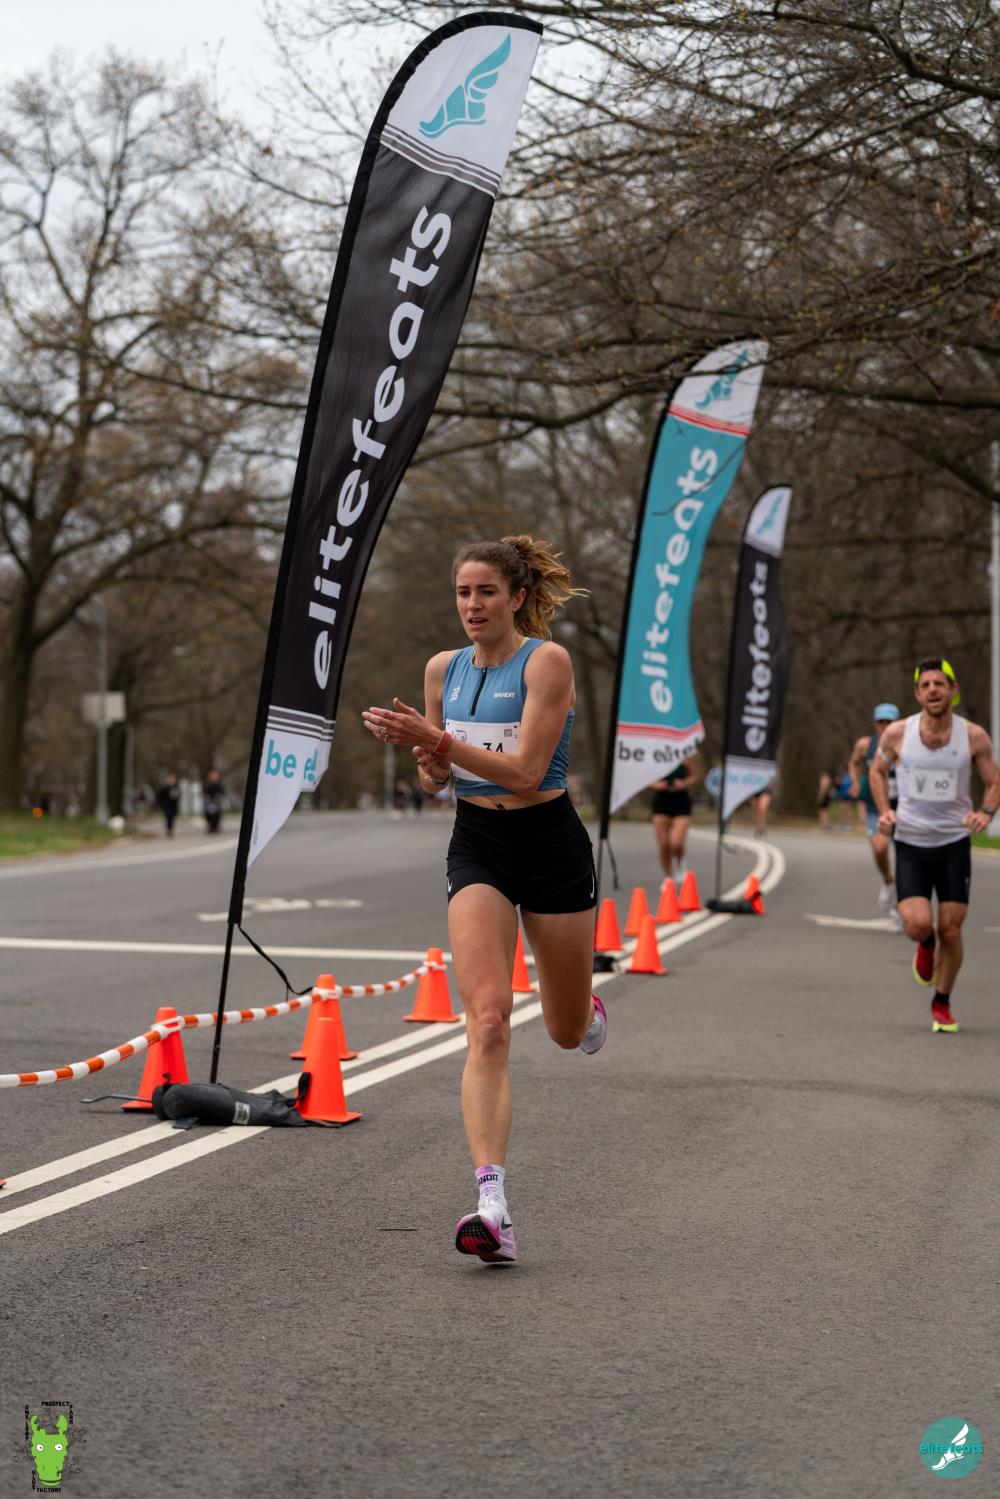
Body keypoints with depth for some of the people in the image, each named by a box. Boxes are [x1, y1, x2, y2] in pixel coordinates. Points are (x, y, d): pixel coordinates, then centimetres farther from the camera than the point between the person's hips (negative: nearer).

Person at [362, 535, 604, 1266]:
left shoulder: (548, 661, -11)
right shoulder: (444, 669, 6)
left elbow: (525, 770, -21)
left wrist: (436, 740, -28)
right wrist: (426, 757, -8)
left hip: (551, 847, -3)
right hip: (478, 848, 3)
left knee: (567, 1032, 13)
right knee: (488, 1019, -18)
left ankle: (590, 1010, 54)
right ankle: (492, 1204, -26)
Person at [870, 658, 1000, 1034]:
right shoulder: (897, 734, -7)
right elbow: (878, 770, 12)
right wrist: (884, 811, -4)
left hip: (954, 843, 0)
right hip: (910, 843, 0)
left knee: (951, 931, 0)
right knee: (917, 925, -16)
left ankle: (942, 1005, 23)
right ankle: (926, 946, 23)